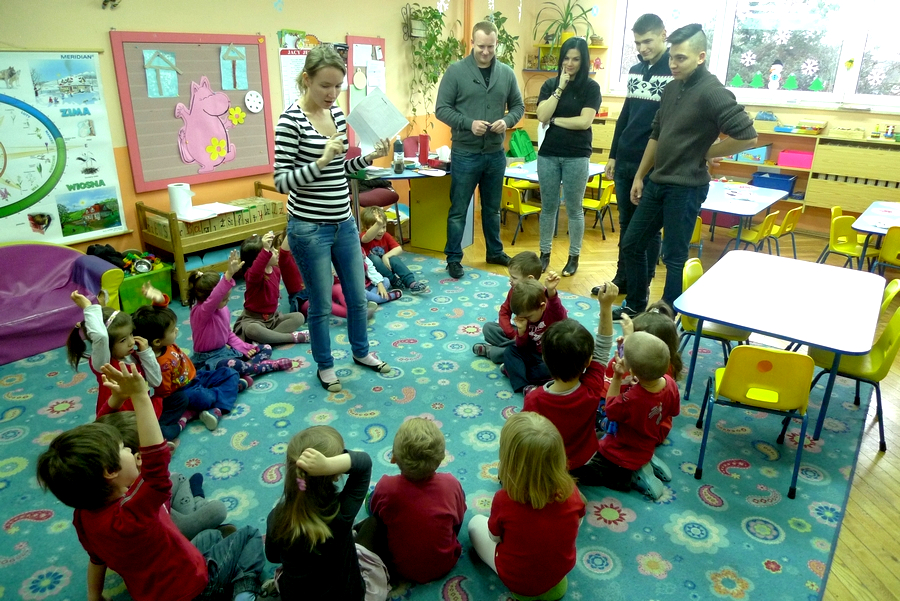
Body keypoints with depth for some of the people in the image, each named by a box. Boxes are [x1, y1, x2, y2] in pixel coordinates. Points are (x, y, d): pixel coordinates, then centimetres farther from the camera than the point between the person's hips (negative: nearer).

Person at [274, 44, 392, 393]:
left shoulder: (337, 114, 6)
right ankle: (324, 365, 31)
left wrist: (370, 157, 2)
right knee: (321, 304, 9)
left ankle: (361, 351, 42)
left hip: (344, 223, 7)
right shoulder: (291, 121, -14)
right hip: (309, 229, -6)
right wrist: (321, 160, -27)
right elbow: (282, 181, -17)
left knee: (358, 295, 18)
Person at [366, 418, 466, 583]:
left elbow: (375, 512, -5)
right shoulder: (451, 484, -24)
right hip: (445, 565, 1)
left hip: (402, 568, -1)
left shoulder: (386, 487, -28)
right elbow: (458, 520, -3)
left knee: (370, 497, 13)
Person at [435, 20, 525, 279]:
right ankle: (453, 258, 15)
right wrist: (468, 123, -20)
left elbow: (518, 106, 11)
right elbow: (441, 109, -7)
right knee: (459, 209, 4)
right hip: (465, 154, -3)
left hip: (496, 154, 4)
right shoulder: (456, 71, -6)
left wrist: (507, 120, -10)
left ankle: (495, 252, 33)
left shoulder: (506, 73, 4)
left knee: (492, 207, 17)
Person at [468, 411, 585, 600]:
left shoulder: (504, 500, -33)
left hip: (517, 580, -4)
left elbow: (495, 537, -11)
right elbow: (574, 526, -2)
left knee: (475, 523, 20)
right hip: (562, 570, 4)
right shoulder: (571, 492, -24)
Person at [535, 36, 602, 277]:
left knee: (574, 209, 4)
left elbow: (585, 121, -14)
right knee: (548, 207, 10)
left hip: (577, 156, -3)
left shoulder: (591, 87, -2)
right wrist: (560, 88, -10)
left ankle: (574, 257, 16)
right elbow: (542, 116, -8)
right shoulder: (550, 84, 7)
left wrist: (554, 120, -6)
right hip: (548, 154, 3)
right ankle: (545, 254, 21)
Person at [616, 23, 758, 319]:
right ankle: (635, 305, 30)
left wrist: (705, 153, -10)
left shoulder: (712, 92, -16)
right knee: (631, 244, 13)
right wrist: (639, 176, 15)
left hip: (685, 188, -8)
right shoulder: (672, 88, 8)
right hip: (657, 182, 8)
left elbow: (747, 136, -21)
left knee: (674, 257, 1)